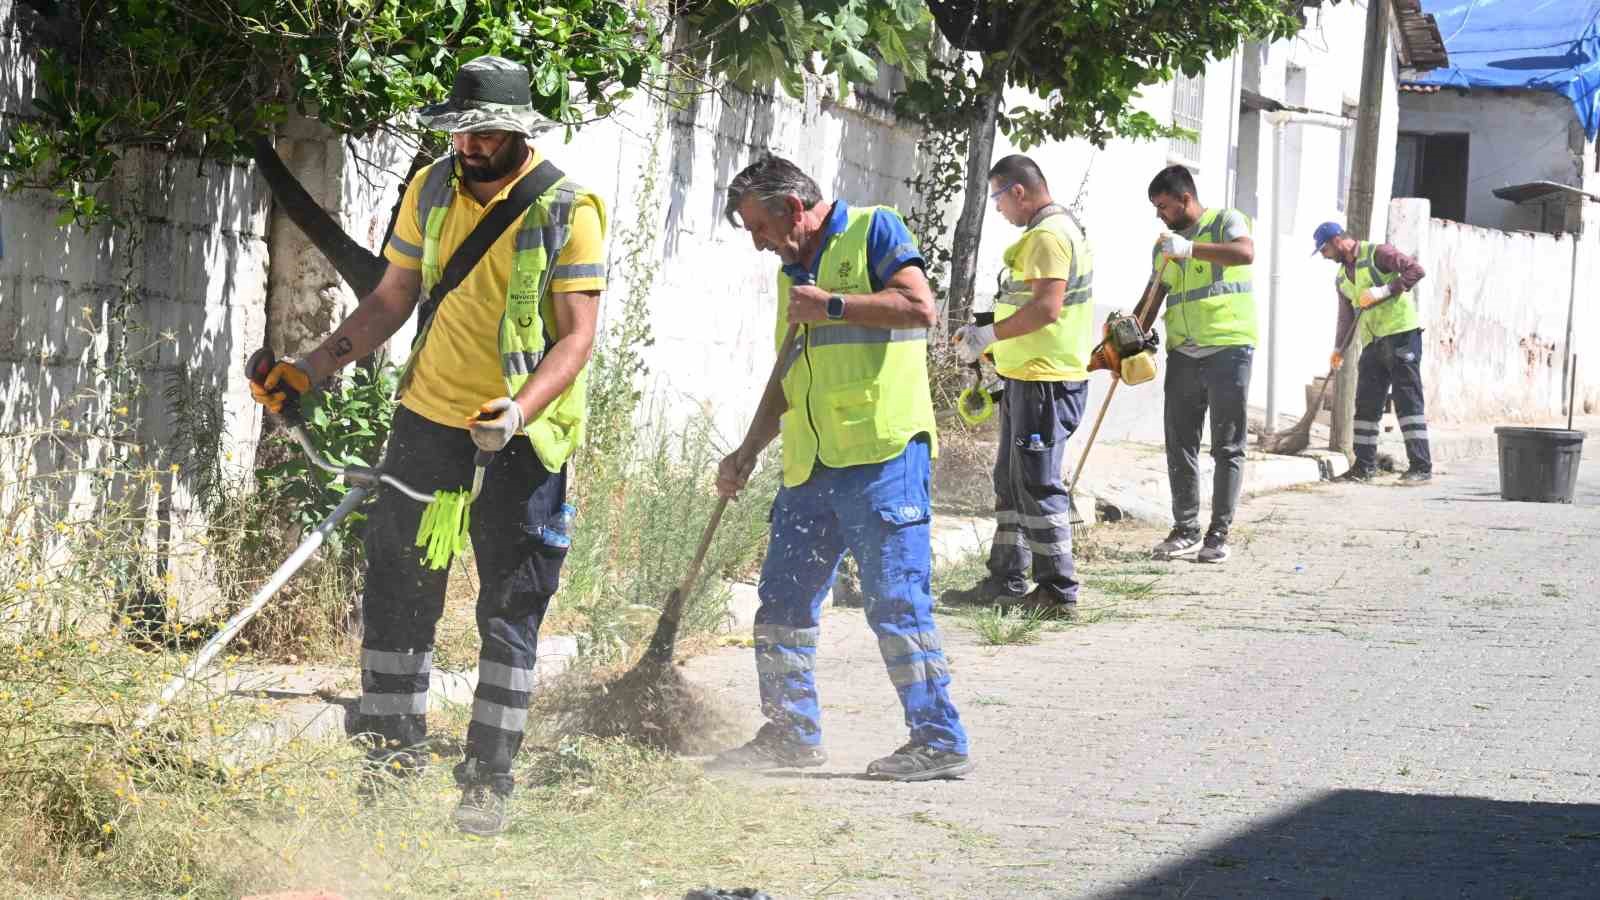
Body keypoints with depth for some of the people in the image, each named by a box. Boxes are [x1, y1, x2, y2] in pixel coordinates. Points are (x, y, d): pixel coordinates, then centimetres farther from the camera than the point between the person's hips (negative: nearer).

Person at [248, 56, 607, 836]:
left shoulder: (568, 212, -12)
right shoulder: (431, 193, 3)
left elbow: (577, 335, -15)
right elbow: (391, 299, 11)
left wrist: (519, 410, -30)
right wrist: (309, 371, 2)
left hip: (521, 431, -4)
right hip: (429, 413, 4)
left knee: (511, 607, 1)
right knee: (396, 579, 7)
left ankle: (489, 775, 8)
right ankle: (396, 739, 23)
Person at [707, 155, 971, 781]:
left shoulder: (873, 231, -1)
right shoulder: (792, 274, 22)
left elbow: (920, 307, -14)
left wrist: (831, 305, -12)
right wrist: (747, 453, 19)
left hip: (881, 453, -8)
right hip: (810, 465, 8)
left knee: (896, 598, -9)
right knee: (783, 600, 10)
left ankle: (939, 741, -4)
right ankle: (791, 733, 21)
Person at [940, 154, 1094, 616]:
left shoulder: (1048, 236, -17)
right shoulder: (1062, 228, 18)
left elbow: (1047, 306, -26)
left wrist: (988, 336, -18)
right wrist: (985, 331, 20)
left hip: (1045, 382, -11)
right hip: (1029, 378, 11)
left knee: (1037, 484, -7)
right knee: (1011, 482, 15)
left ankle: (1058, 590, -3)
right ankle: (1005, 582, 20)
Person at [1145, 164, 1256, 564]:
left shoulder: (1225, 222, -2)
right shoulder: (1164, 244, 17)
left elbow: (1245, 253, -23)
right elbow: (1155, 294, 17)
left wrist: (1190, 249, -31)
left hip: (1227, 349, -6)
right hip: (1183, 353, 6)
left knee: (1227, 446, 0)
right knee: (1180, 445, 6)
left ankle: (1219, 533, 3)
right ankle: (1186, 530, 12)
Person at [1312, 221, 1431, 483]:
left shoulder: (1378, 254, -7)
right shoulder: (1341, 277, 18)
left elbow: (1415, 270, -16)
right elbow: (1346, 314, 24)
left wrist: (1385, 291, -22)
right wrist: (1339, 348, 15)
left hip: (1400, 333, -8)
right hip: (1372, 342, 8)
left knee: (1408, 400, -9)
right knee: (1366, 404, 7)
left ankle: (1421, 468, -9)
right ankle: (1364, 467, 14)